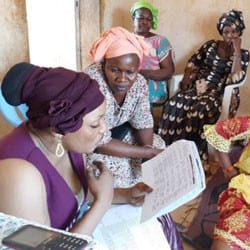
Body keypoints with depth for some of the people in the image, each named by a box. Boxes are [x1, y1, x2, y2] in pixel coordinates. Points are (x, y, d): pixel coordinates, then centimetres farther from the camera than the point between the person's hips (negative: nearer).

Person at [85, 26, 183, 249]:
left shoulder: (139, 82, -14)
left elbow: (143, 124, -5)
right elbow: (100, 145, -32)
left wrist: (151, 151, -24)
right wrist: (148, 153, -28)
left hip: (120, 133, 7)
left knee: (161, 149, 0)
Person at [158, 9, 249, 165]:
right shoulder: (210, 45, 15)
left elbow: (236, 78, -10)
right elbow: (193, 63, 16)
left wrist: (236, 51, -11)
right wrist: (186, 79, -3)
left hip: (222, 94, -3)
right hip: (199, 87, 3)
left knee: (198, 112, -37)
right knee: (174, 105, -28)